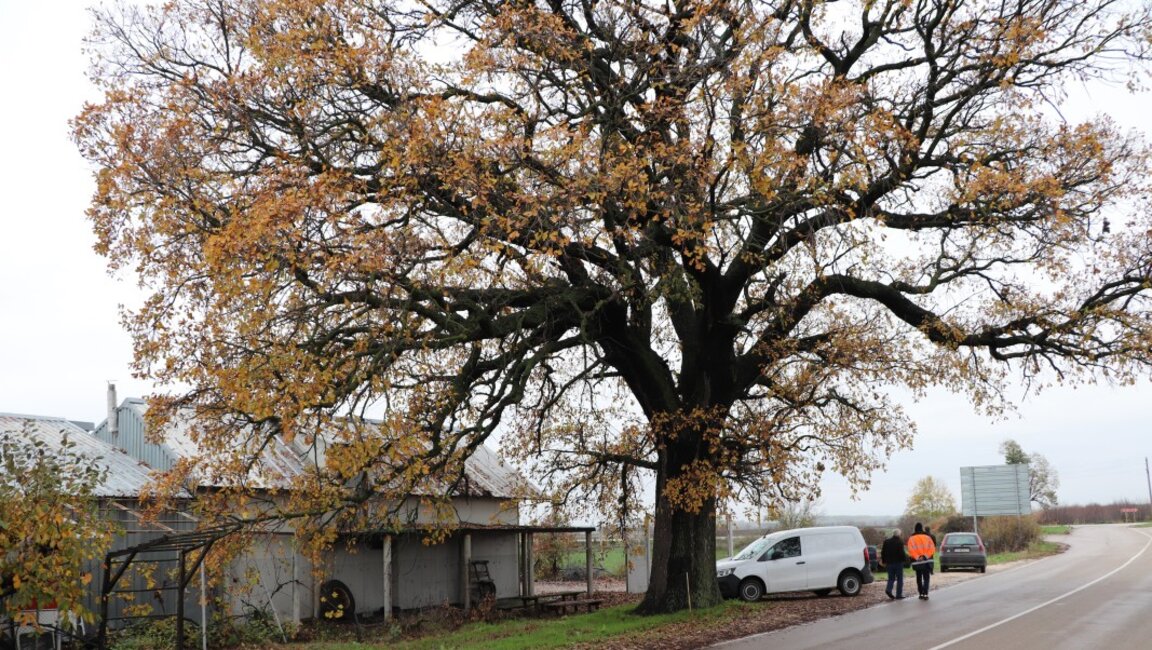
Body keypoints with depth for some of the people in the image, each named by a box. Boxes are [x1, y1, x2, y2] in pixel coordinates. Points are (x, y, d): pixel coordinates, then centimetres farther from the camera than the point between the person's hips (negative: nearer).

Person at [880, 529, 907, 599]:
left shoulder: (886, 541, 7)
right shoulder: (900, 542, -10)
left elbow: (883, 552, 8)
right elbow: (902, 552, -17)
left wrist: (884, 561, 14)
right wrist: (904, 559, -1)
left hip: (889, 563, 4)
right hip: (898, 562, -4)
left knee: (891, 578, 12)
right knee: (899, 579, 6)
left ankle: (888, 589, -14)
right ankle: (899, 595, 5)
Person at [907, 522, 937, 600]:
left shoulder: (911, 538, -1)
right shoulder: (927, 537, 1)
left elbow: (910, 550, -10)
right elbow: (932, 549, -5)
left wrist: (917, 557, -14)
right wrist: (926, 556, -10)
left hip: (917, 562, 0)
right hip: (927, 561, 0)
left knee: (919, 578, 14)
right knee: (926, 578, 3)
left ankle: (921, 594, 14)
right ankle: (925, 594, -9)